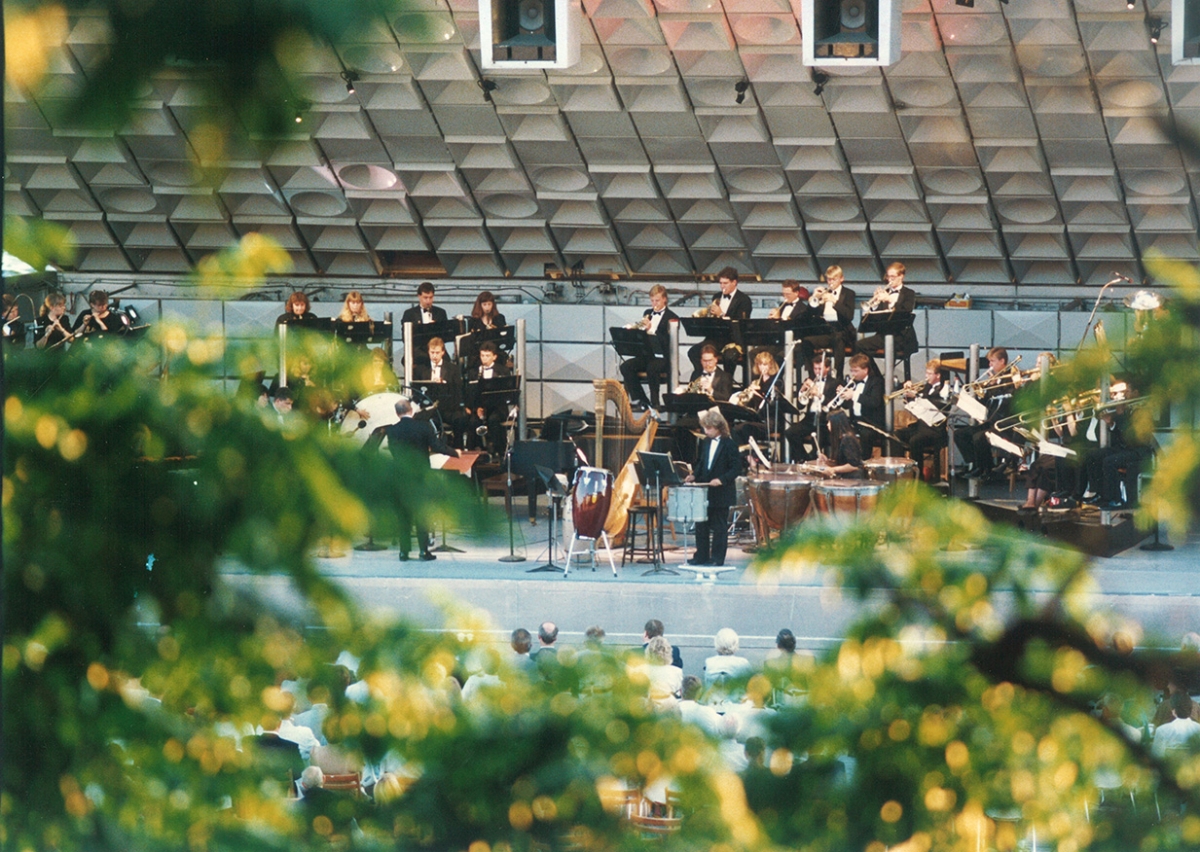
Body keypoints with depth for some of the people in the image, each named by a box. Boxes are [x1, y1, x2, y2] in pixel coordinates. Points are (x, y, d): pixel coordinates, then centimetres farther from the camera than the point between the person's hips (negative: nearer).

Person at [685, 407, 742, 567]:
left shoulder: (729, 445, -11)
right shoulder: (705, 443, 10)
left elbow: (736, 468, -14)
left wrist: (721, 479, -25)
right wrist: (694, 475, 1)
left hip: (720, 492, -7)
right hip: (704, 491, 7)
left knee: (719, 526, 1)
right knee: (702, 525, 9)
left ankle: (717, 558, 7)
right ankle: (701, 556, 16)